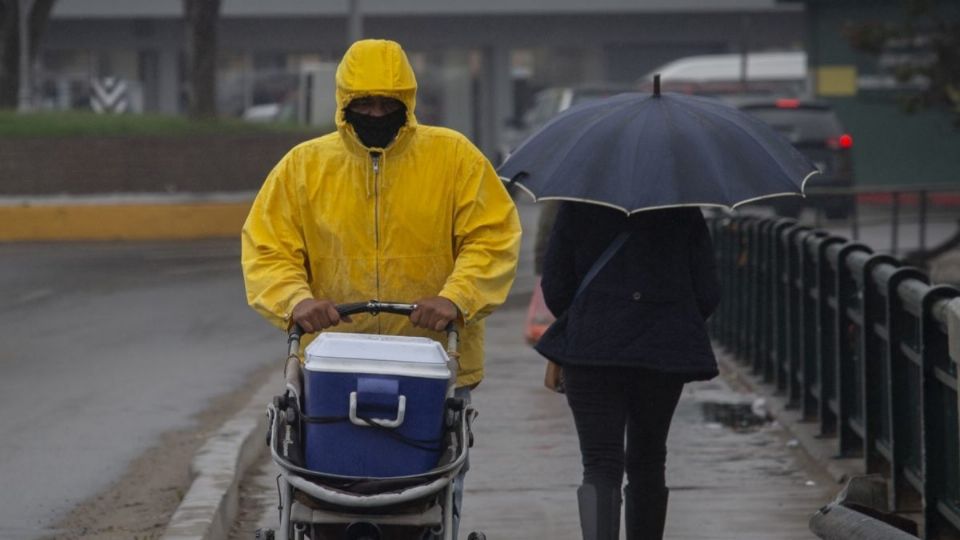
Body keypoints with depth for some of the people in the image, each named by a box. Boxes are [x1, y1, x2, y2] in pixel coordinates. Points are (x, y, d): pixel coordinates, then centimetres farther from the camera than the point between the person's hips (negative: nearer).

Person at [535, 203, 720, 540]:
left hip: (592, 347, -2)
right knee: (647, 464, 17)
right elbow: (707, 294, 3)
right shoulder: (683, 211, 3)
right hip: (666, 350, 2)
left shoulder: (576, 207, 1)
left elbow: (554, 288, 2)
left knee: (601, 465, -6)